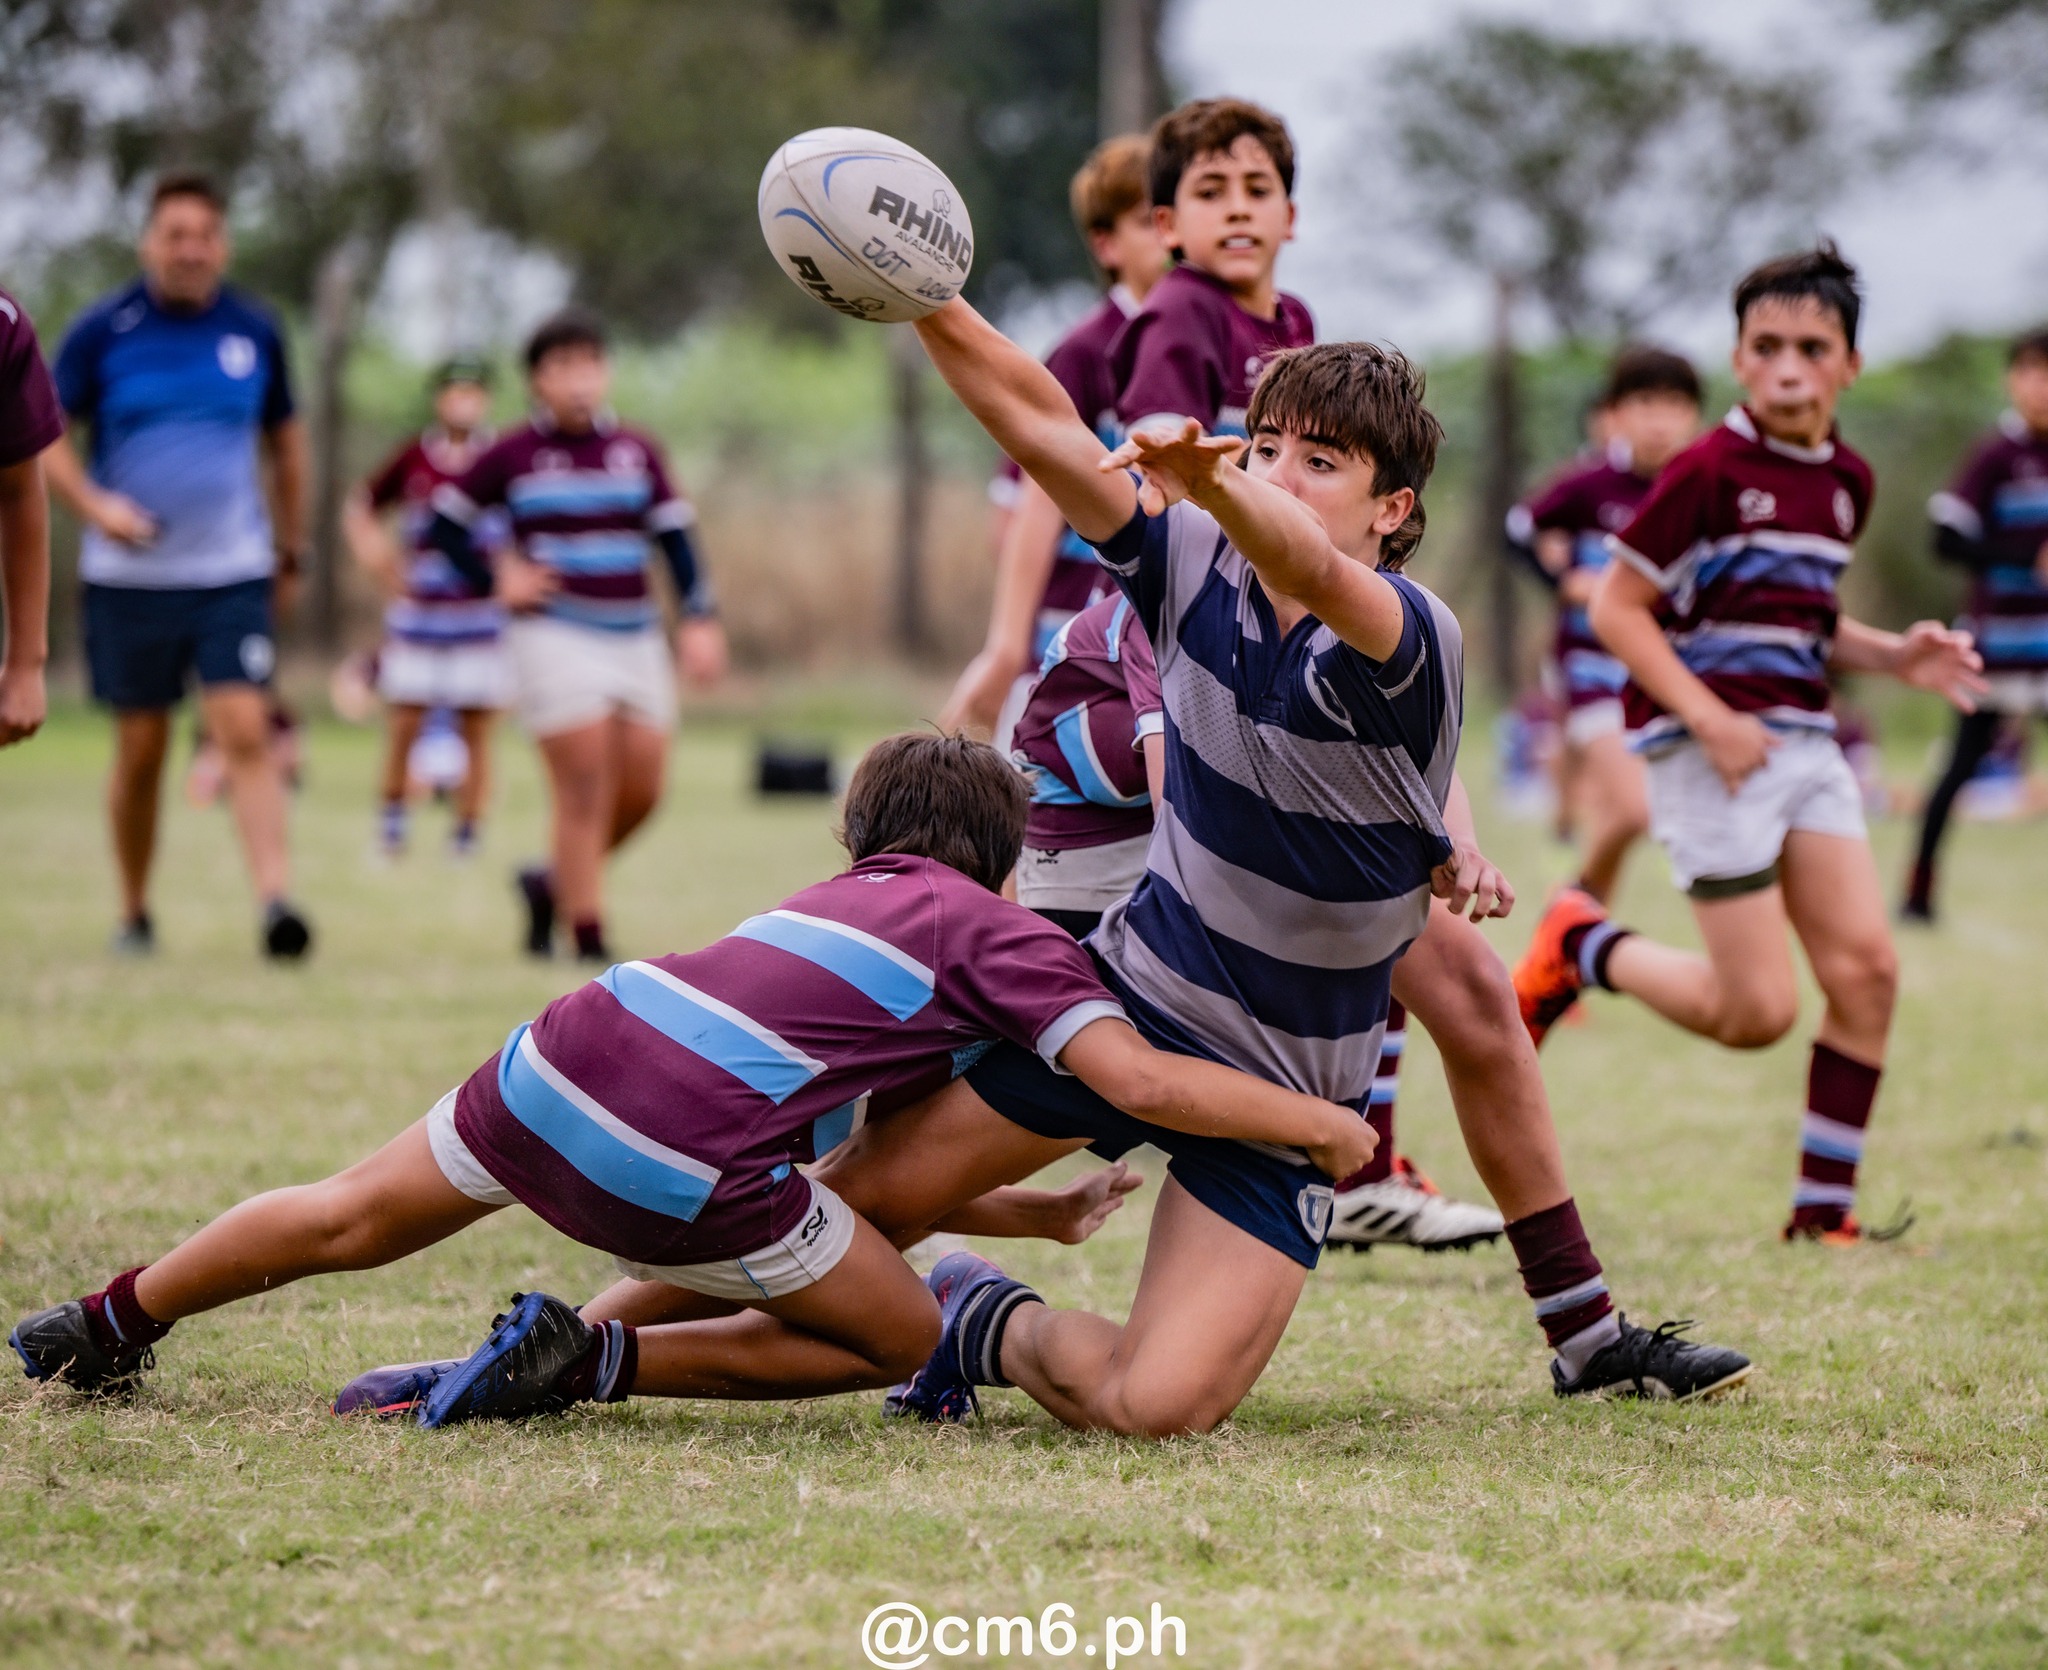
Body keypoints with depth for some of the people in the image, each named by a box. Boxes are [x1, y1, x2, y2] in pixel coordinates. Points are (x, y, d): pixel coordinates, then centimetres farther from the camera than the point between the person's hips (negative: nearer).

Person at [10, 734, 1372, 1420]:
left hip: (556, 1063, 7)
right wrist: (1316, 1121, 2)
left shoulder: (839, 901, 31)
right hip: (679, 1161, -7)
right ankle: (590, 1365, 0)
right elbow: (1139, 1079, -5)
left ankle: (111, 1324, 42)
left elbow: (858, 1161, 35)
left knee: (349, 1222, 28)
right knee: (901, 1338, 11)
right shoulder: (1004, 934, 11)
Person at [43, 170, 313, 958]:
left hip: (234, 571, 1)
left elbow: (285, 437, 17)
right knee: (140, 751, 5)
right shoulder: (102, 331, -3)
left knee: (246, 733, -14)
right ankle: (134, 913, 20)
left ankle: (276, 901, -20)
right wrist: (94, 504, -16)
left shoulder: (255, 332, 4)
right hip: (130, 576, -1)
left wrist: (291, 549, 19)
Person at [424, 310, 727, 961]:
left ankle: (554, 882, 24)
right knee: (584, 788, -11)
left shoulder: (638, 452, 8)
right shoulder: (515, 455, -2)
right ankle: (588, 937, -7)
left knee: (643, 790, 2)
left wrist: (700, 620, -1)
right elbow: (443, 525, 5)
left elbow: (675, 536, 9)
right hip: (554, 634, -5)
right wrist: (495, 581, -5)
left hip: (634, 638, 5)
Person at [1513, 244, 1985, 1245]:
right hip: (1711, 749, -7)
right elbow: (1616, 608, -10)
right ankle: (1582, 948, 17)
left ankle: (1825, 1204, 6)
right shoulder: (1709, 473, -12)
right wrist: (1710, 720, -18)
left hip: (1803, 740, 7)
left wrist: (1893, 656, 7)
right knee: (1757, 1011, -8)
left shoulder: (1847, 482, 12)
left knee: (1866, 969, -4)